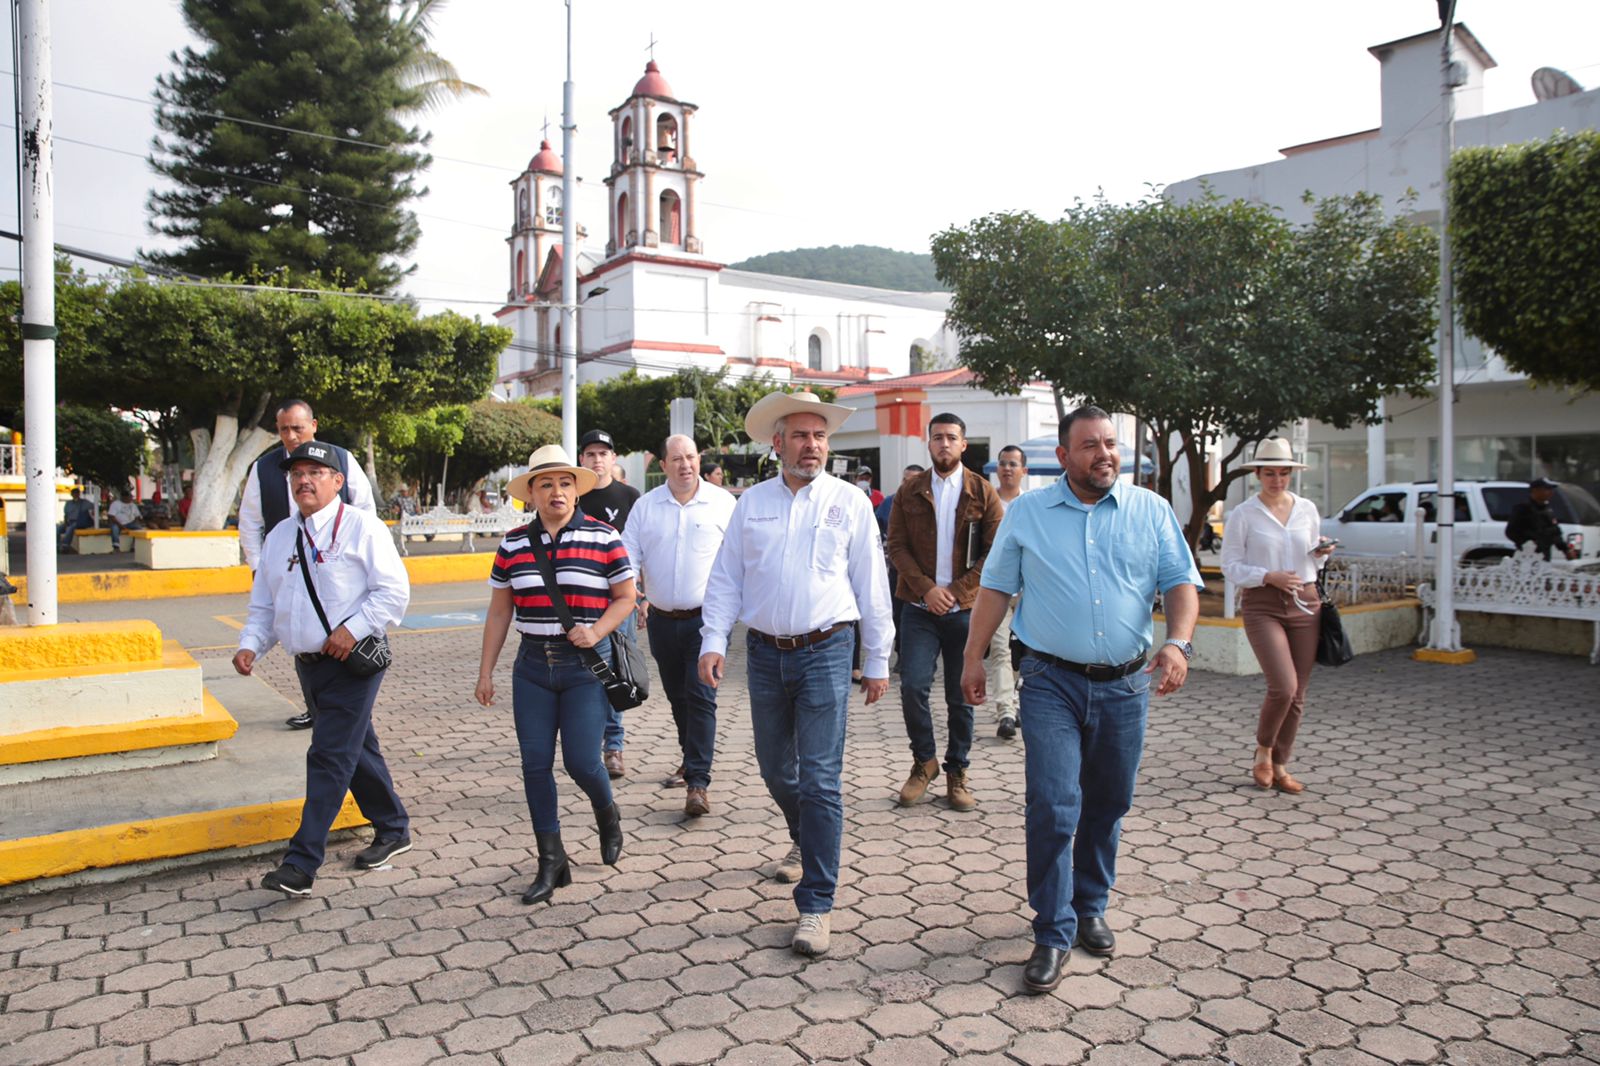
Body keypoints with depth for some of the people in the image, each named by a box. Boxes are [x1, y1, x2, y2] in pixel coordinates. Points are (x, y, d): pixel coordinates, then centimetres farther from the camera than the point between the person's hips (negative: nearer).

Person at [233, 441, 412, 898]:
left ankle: (300, 865, -6)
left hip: (353, 662, -7)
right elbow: (263, 605, 16)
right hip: (308, 665, 7)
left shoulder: (361, 527, -8)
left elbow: (394, 590, -13)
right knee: (356, 751, 17)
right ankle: (393, 830, 32)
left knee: (329, 757, -9)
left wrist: (353, 628, -22)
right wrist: (251, 646, -1)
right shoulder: (279, 536, 13)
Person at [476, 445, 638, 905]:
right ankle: (551, 862, 17)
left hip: (586, 664, -3)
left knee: (581, 761, -6)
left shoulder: (603, 538, -4)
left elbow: (625, 598, 1)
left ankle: (607, 814, 29)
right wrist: (485, 672, 9)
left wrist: (596, 631, -16)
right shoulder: (512, 544, 5)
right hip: (533, 665, 4)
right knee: (536, 765, 3)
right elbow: (499, 612, 10)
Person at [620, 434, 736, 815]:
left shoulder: (723, 503, -2)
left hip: (705, 618, -4)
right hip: (662, 619, 4)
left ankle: (697, 782, -9)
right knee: (677, 695, 17)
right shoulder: (645, 506, 4)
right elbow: (629, 555, 3)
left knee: (701, 696, -10)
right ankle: (691, 759, 37)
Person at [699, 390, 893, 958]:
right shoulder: (751, 502, 7)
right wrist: (713, 641, -5)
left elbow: (871, 585, 3)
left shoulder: (849, 501, 1)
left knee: (820, 779, -6)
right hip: (765, 653, 3)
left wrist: (878, 661, 4)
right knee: (776, 770, 16)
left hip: (825, 652, -3)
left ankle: (816, 904, 5)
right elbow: (725, 578, 7)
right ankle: (805, 842, 46)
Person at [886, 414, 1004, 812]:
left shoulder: (983, 492, 3)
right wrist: (927, 588, -12)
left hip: (965, 609, 0)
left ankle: (956, 772, 21)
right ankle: (924, 761, 13)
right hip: (919, 608, 1)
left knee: (961, 696, 6)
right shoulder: (910, 491, 6)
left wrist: (957, 590, -11)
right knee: (912, 686, -9)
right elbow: (896, 545, 2)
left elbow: (995, 550, -1)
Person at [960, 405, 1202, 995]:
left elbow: (1182, 583, 3)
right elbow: (996, 587, 8)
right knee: (1052, 808, -8)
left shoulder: (1153, 512, 6)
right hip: (1052, 683, -2)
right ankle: (1053, 934, 4)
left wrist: (1178, 642, -15)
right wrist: (974, 657, 5)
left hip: (1124, 685, 2)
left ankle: (1090, 908, 33)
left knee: (1107, 807, 13)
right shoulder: (1027, 513, 5)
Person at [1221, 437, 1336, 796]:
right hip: (1262, 605, -4)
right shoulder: (1243, 514, -2)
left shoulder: (1307, 509, 9)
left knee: (1297, 694, 5)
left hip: (1305, 603, 4)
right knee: (1283, 686, -17)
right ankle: (1263, 751, 10)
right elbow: (1231, 566, -3)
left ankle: (1279, 766, 20)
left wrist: (1321, 553, -3)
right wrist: (1269, 576, -17)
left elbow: (1314, 561, 20)